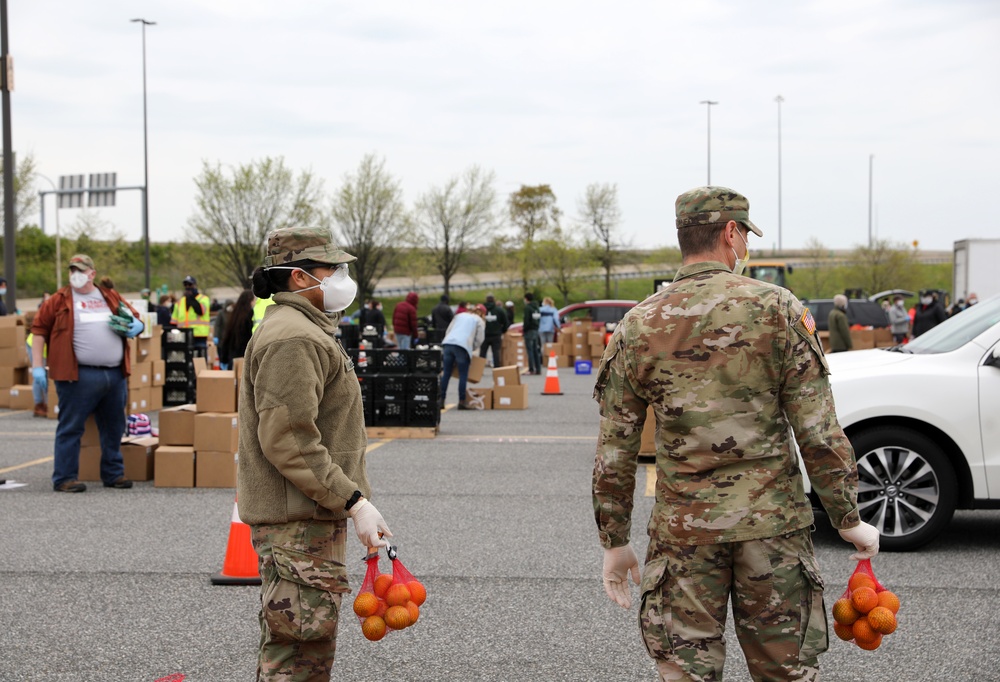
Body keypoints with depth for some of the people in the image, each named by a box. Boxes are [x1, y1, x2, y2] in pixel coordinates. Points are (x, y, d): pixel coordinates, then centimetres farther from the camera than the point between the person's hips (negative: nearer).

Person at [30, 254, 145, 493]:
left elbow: (136, 322, 21)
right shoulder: (60, 300, 2)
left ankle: (113, 474, 25)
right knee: (71, 428, -2)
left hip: (115, 375, 5)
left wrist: (132, 327, -4)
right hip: (79, 376, -5)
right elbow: (39, 329, 2)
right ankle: (64, 478, 4)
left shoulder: (111, 298, 14)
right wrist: (37, 366, -4)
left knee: (113, 428, 13)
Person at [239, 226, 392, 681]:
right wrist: (354, 500, -23)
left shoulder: (303, 329, 19)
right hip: (299, 523, -11)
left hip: (306, 516, 11)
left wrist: (350, 498, 23)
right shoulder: (293, 338, -17)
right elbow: (288, 441, -25)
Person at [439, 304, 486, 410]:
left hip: (448, 343, 4)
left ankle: (441, 400, 7)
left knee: (446, 374, 7)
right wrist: (471, 349, 23)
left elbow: (447, 331, 23)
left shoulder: (460, 315, 27)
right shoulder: (480, 321, 15)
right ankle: (462, 402, 1)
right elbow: (479, 339, 8)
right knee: (463, 376, 2)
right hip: (463, 347, -4)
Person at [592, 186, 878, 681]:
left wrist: (614, 542, 11)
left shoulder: (637, 327, 1)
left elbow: (614, 452, 2)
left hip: (683, 529, 1)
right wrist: (849, 521, 2)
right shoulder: (778, 309, -5)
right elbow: (819, 432, -7)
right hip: (773, 525, -1)